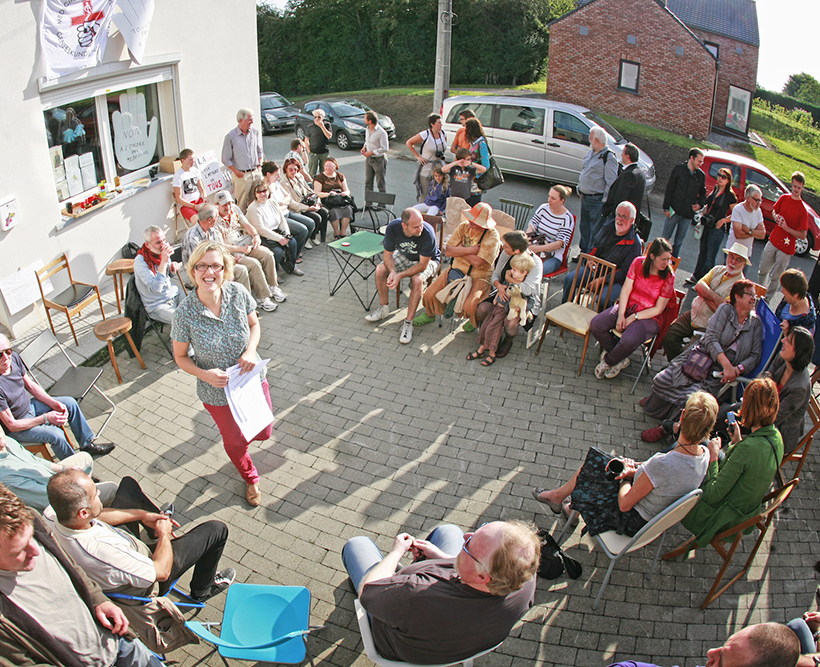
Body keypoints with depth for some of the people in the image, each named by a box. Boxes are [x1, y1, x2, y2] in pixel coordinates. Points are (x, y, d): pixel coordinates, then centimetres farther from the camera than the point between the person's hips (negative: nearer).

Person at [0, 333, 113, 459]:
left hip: (28, 405, 8)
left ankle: (87, 444, 22)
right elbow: (12, 425, -26)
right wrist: (46, 418, -24)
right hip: (15, 429, -8)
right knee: (56, 434, -24)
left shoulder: (14, 357, -15)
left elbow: (30, 385, 3)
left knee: (70, 403, 5)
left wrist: (54, 403, -5)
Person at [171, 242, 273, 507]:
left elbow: (254, 325, 0)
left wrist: (251, 350, -19)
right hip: (218, 391, -2)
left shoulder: (238, 293, -19)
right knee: (235, 441, 20)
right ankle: (250, 478, 53)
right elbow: (180, 357, -11)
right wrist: (204, 374, -28)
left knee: (263, 432, 18)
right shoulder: (185, 313, -26)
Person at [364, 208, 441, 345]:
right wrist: (392, 272, -33)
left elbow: (422, 265, -30)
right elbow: (387, 254, -13)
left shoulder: (427, 233, -36)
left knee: (417, 279, -33)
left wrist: (400, 275, -38)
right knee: (380, 269, -16)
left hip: (427, 261, -4)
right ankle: (383, 308, 6)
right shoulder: (393, 228, -25)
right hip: (404, 255, 4)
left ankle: (408, 323, -23)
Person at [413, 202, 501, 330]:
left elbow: (477, 262, -24)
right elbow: (448, 251, -6)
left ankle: (476, 322, 9)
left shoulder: (492, 236, -16)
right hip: (457, 270, 5)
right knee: (429, 295, -7)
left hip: (479, 277, -4)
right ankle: (429, 314, 28)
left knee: (470, 306, -29)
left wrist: (460, 249, -11)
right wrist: (469, 250, -18)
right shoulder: (464, 227, 0)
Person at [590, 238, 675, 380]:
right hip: (627, 306, 4)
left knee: (629, 341, -34)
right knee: (595, 325, -19)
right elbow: (626, 290, -4)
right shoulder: (638, 263, -4)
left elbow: (658, 309, -9)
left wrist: (634, 317, -15)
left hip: (649, 316, -4)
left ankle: (608, 361, 1)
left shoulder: (669, 277, -11)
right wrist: (621, 315, -15)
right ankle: (621, 358, 1)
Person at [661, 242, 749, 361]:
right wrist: (715, 297, -21)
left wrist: (705, 293, -8)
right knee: (667, 334, -10)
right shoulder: (718, 269, 9)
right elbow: (698, 286, -5)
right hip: (693, 315, 6)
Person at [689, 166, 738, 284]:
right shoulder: (714, 189, 9)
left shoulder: (730, 195, -9)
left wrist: (723, 220, -16)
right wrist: (703, 217, 11)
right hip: (706, 226, 6)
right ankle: (696, 276, 27)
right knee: (702, 253, 15)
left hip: (717, 229, -6)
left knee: (710, 257, -3)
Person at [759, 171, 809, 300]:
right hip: (773, 241, 5)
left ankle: (766, 300, 16)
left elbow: (803, 235, -14)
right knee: (763, 271, 16)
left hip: (786, 248, -5)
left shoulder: (803, 210, -15)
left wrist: (787, 228, -24)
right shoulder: (784, 198, 0)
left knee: (775, 278, 3)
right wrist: (776, 217, -3)